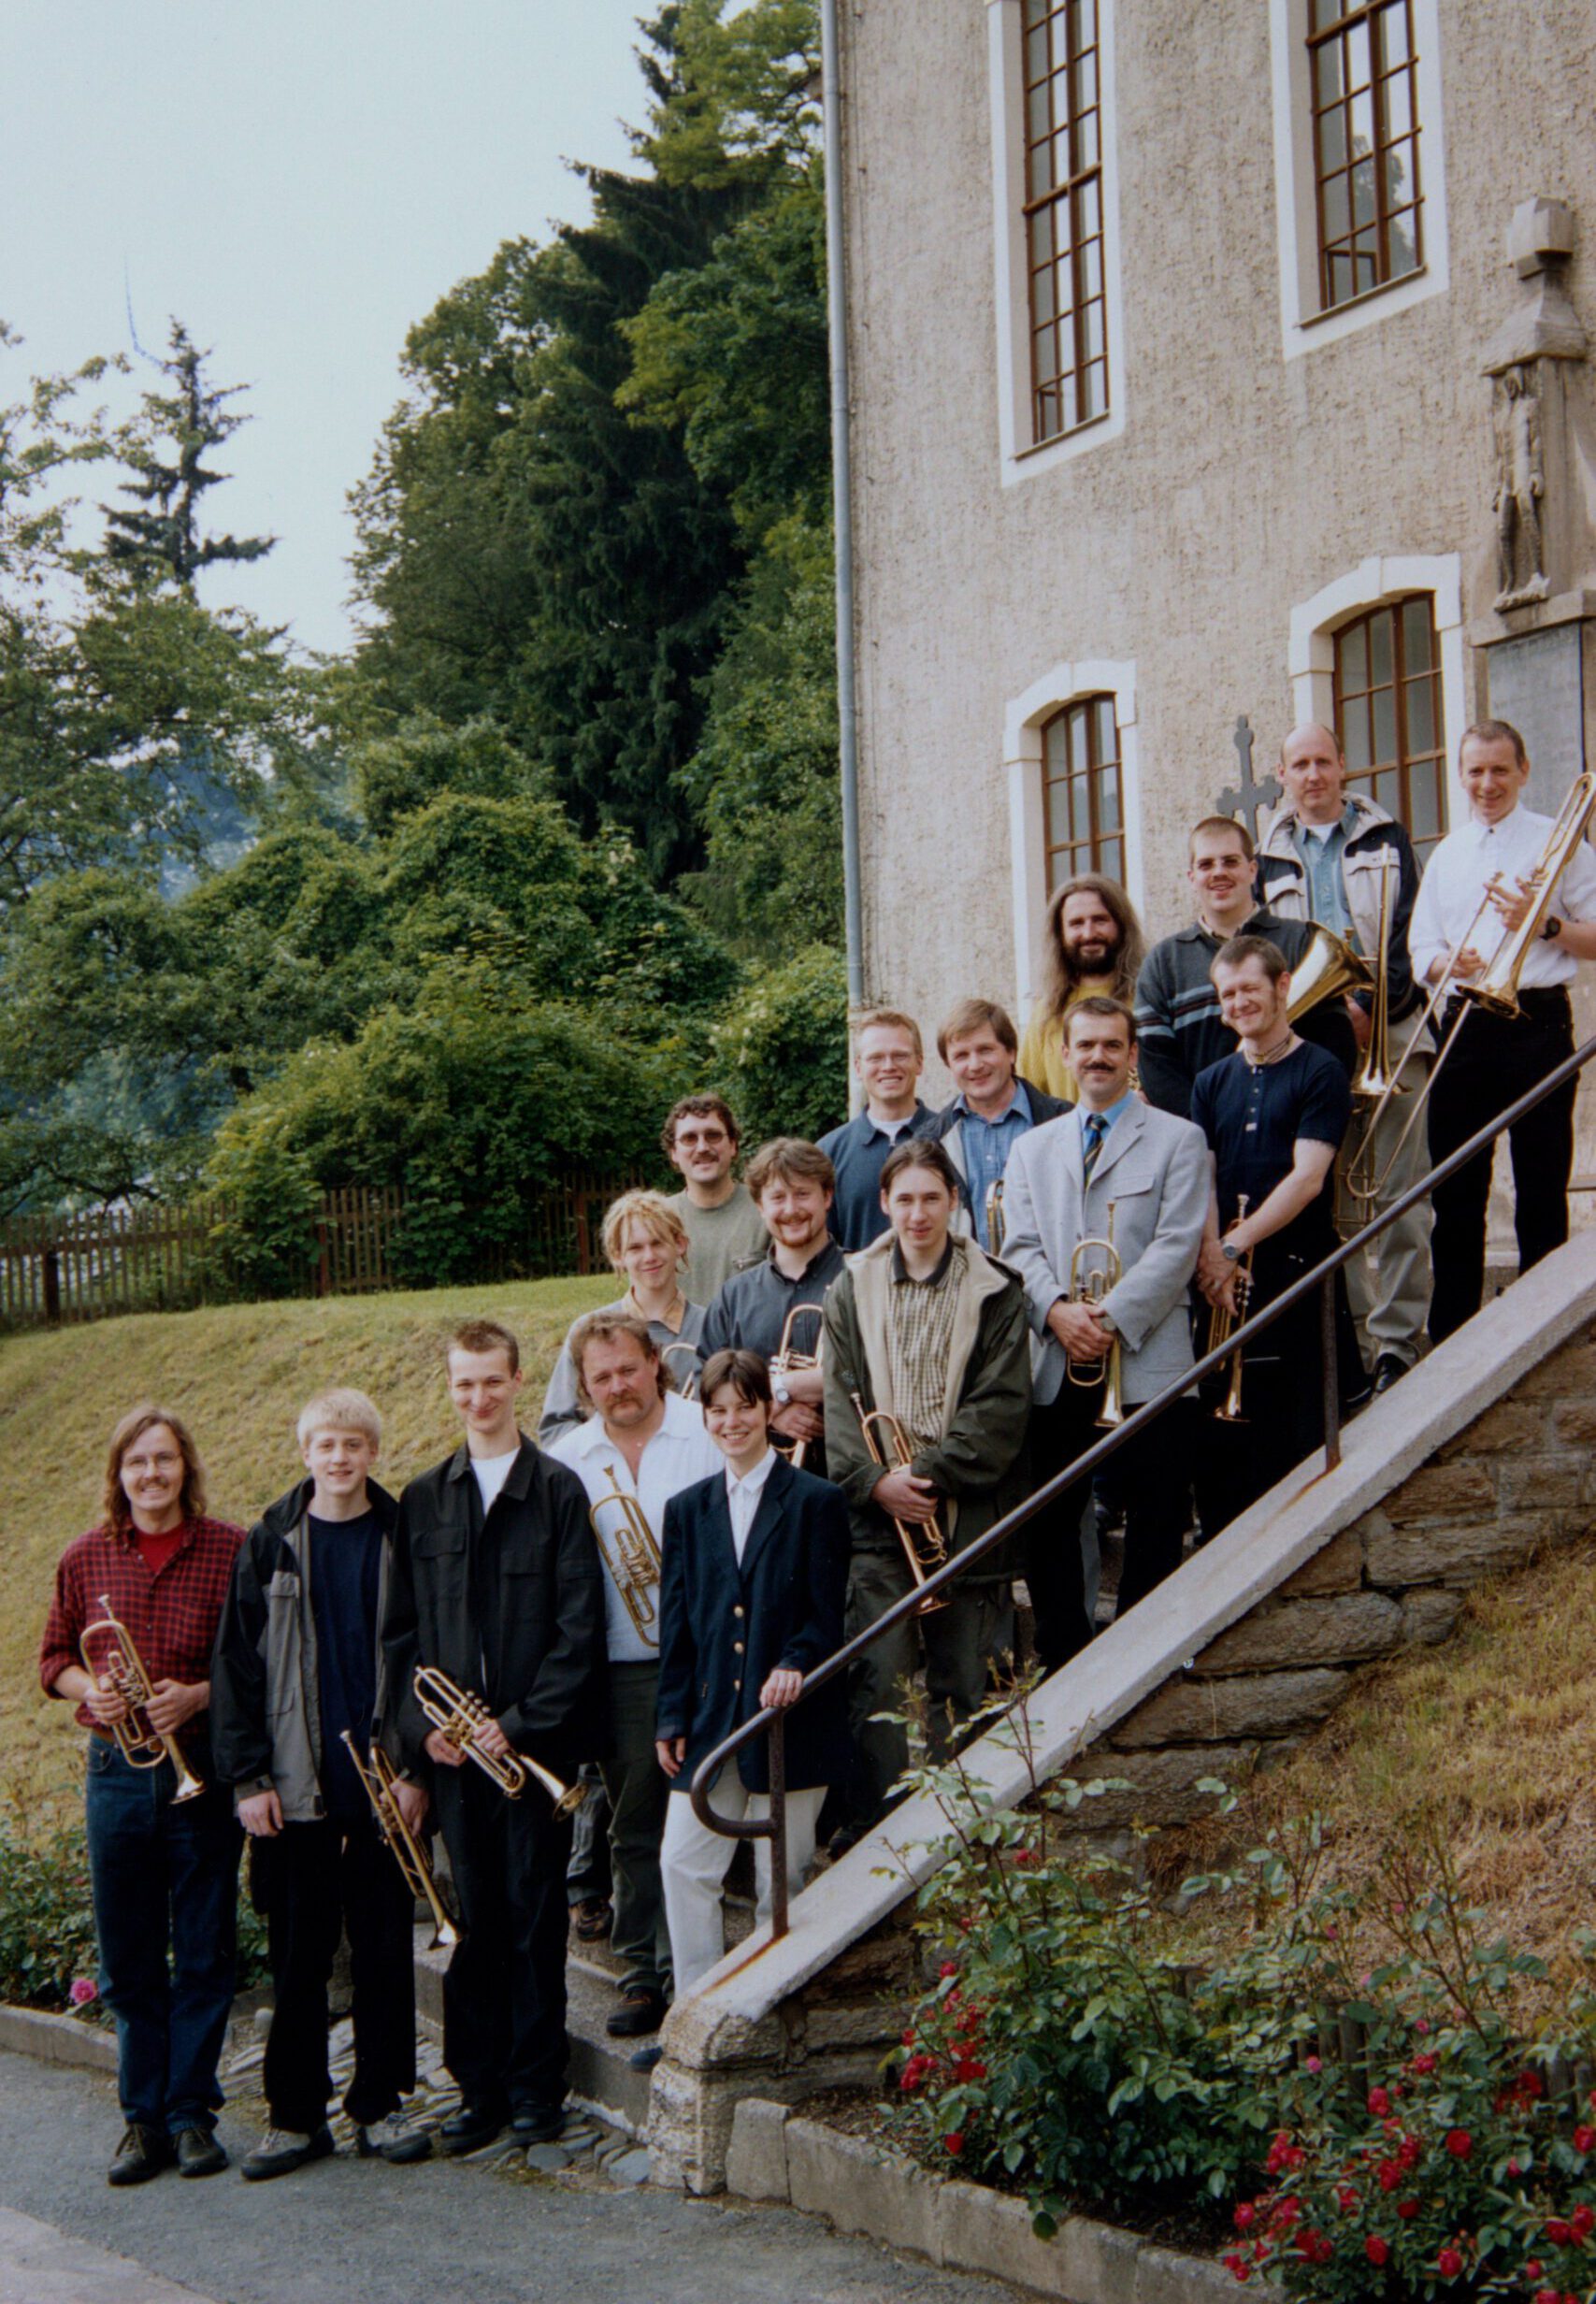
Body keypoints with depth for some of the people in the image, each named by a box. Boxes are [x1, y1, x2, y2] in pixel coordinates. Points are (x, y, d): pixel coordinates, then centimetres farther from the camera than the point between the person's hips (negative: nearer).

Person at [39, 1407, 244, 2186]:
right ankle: (142, 2119, 17)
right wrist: (87, 1688, -8)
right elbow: (53, 1659, 13)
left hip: (203, 1769, -2)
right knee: (128, 1961, 7)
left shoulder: (231, 1551, -4)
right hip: (116, 1771, 2)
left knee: (203, 1957, 4)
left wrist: (202, 1694, -16)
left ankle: (191, 2113, 15)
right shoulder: (85, 1559, 4)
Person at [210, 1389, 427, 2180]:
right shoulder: (271, 1544, 3)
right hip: (295, 1788, 0)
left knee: (385, 1949, 6)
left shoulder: (402, 1538, 3)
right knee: (299, 1952, 4)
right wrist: (247, 1775, -4)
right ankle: (296, 2114, 14)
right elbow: (235, 1663, 2)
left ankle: (379, 2105, 18)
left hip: (381, 1783, 0)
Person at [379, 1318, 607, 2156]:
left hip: (534, 1744, -3)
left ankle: (536, 2088, 12)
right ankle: (480, 2089, 15)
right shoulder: (423, 1501, 10)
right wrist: (418, 1726, -4)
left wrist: (521, 1723, -12)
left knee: (535, 1919, 2)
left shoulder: (559, 1491, -1)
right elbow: (401, 1631, 10)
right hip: (452, 1745, 3)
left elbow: (579, 1628, -5)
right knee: (472, 1921, 6)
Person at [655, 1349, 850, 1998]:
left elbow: (826, 1614, -3)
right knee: (683, 1866, -2)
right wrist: (671, 1718, 4)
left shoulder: (815, 1501, 0)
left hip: (789, 1719, -3)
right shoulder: (688, 1509, 11)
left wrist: (795, 1665, -21)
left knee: (781, 1880, 3)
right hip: (709, 1718, 3)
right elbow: (676, 1622, 10)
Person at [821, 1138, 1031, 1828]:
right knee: (877, 1682, -6)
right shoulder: (852, 1292, 9)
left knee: (963, 1686, 2)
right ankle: (877, 1829, -1)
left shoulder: (994, 1293, 4)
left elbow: (1001, 1407, -4)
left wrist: (932, 1474, -13)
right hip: (878, 1515, 1)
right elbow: (840, 1404, 2)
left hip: (968, 1517, -1)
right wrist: (874, 1480, -13)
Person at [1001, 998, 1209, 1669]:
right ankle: (1062, 1659, 12)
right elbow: (1021, 1247, 9)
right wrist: (1057, 1309, -11)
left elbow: (1177, 1247, -4)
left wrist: (1111, 1317, -15)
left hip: (1147, 1361, -3)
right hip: (1056, 1367, 3)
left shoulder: (1178, 1139, 6)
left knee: (1154, 1525, -1)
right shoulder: (1032, 1148, 18)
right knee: (1048, 1522, 3)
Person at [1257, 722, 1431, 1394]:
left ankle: (1398, 1343, -7)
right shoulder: (1271, 858, 16)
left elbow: (1409, 934, 2)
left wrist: (1369, 1006, -12)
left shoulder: (1385, 839, 12)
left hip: (1389, 1035, -2)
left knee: (1398, 1198, -8)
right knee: (1338, 1205, 0)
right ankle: (1356, 1344, 3)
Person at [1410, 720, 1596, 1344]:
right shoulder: (1446, 855, 17)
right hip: (1463, 1028, 4)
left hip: (1537, 1025, -3)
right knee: (1455, 1191, 3)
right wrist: (1449, 961, -7)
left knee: (1541, 1186, -1)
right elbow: (1420, 952, 14)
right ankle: (1452, 1333, 8)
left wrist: (1545, 925, -13)